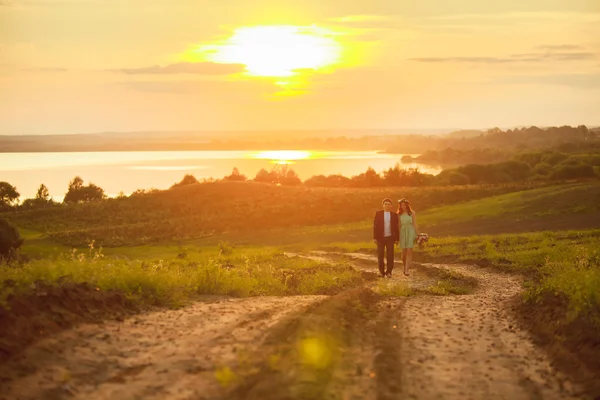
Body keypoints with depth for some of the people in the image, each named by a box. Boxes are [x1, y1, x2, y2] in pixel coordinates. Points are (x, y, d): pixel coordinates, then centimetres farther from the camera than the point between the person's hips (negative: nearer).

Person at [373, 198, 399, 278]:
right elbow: (375, 226, 1)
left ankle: (389, 272, 5)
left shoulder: (394, 215, 5)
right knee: (380, 255, -1)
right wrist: (374, 238, -5)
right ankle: (381, 271, 9)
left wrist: (397, 239, 3)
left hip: (390, 238, 0)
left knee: (390, 256, -2)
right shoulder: (378, 214, 2)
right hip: (381, 238, 0)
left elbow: (396, 228, 7)